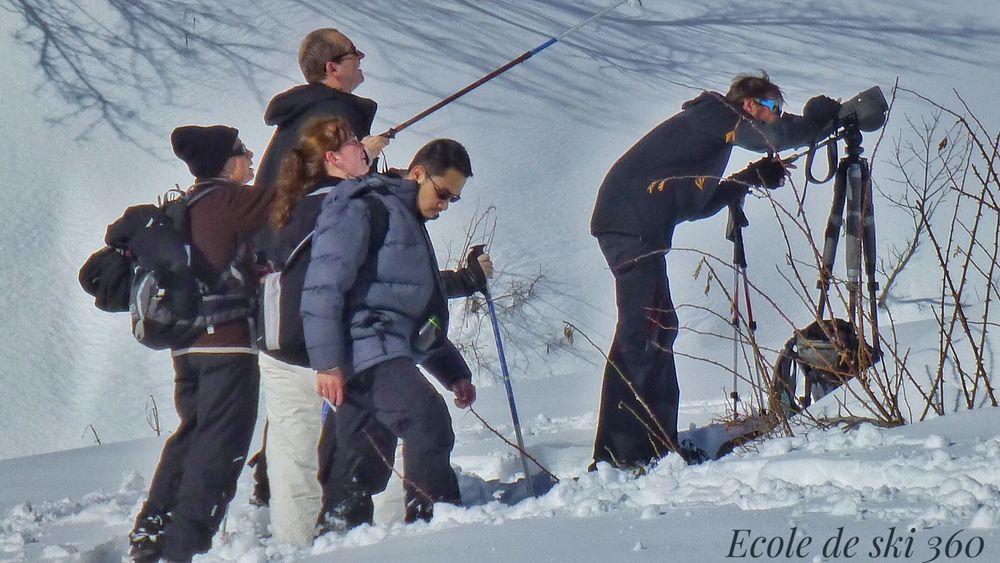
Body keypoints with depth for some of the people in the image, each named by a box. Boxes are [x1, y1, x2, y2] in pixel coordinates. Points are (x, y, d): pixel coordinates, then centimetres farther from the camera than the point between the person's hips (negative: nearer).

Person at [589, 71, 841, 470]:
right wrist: (820, 118, 1)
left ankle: (656, 443, 13)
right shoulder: (715, 114, 1)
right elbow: (771, 137, -16)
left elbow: (694, 206, 28)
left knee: (656, 327, 11)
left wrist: (750, 179, 21)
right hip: (631, 223, -10)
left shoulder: (711, 126, 28)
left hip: (631, 224, 10)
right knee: (645, 330, -13)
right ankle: (623, 453, -17)